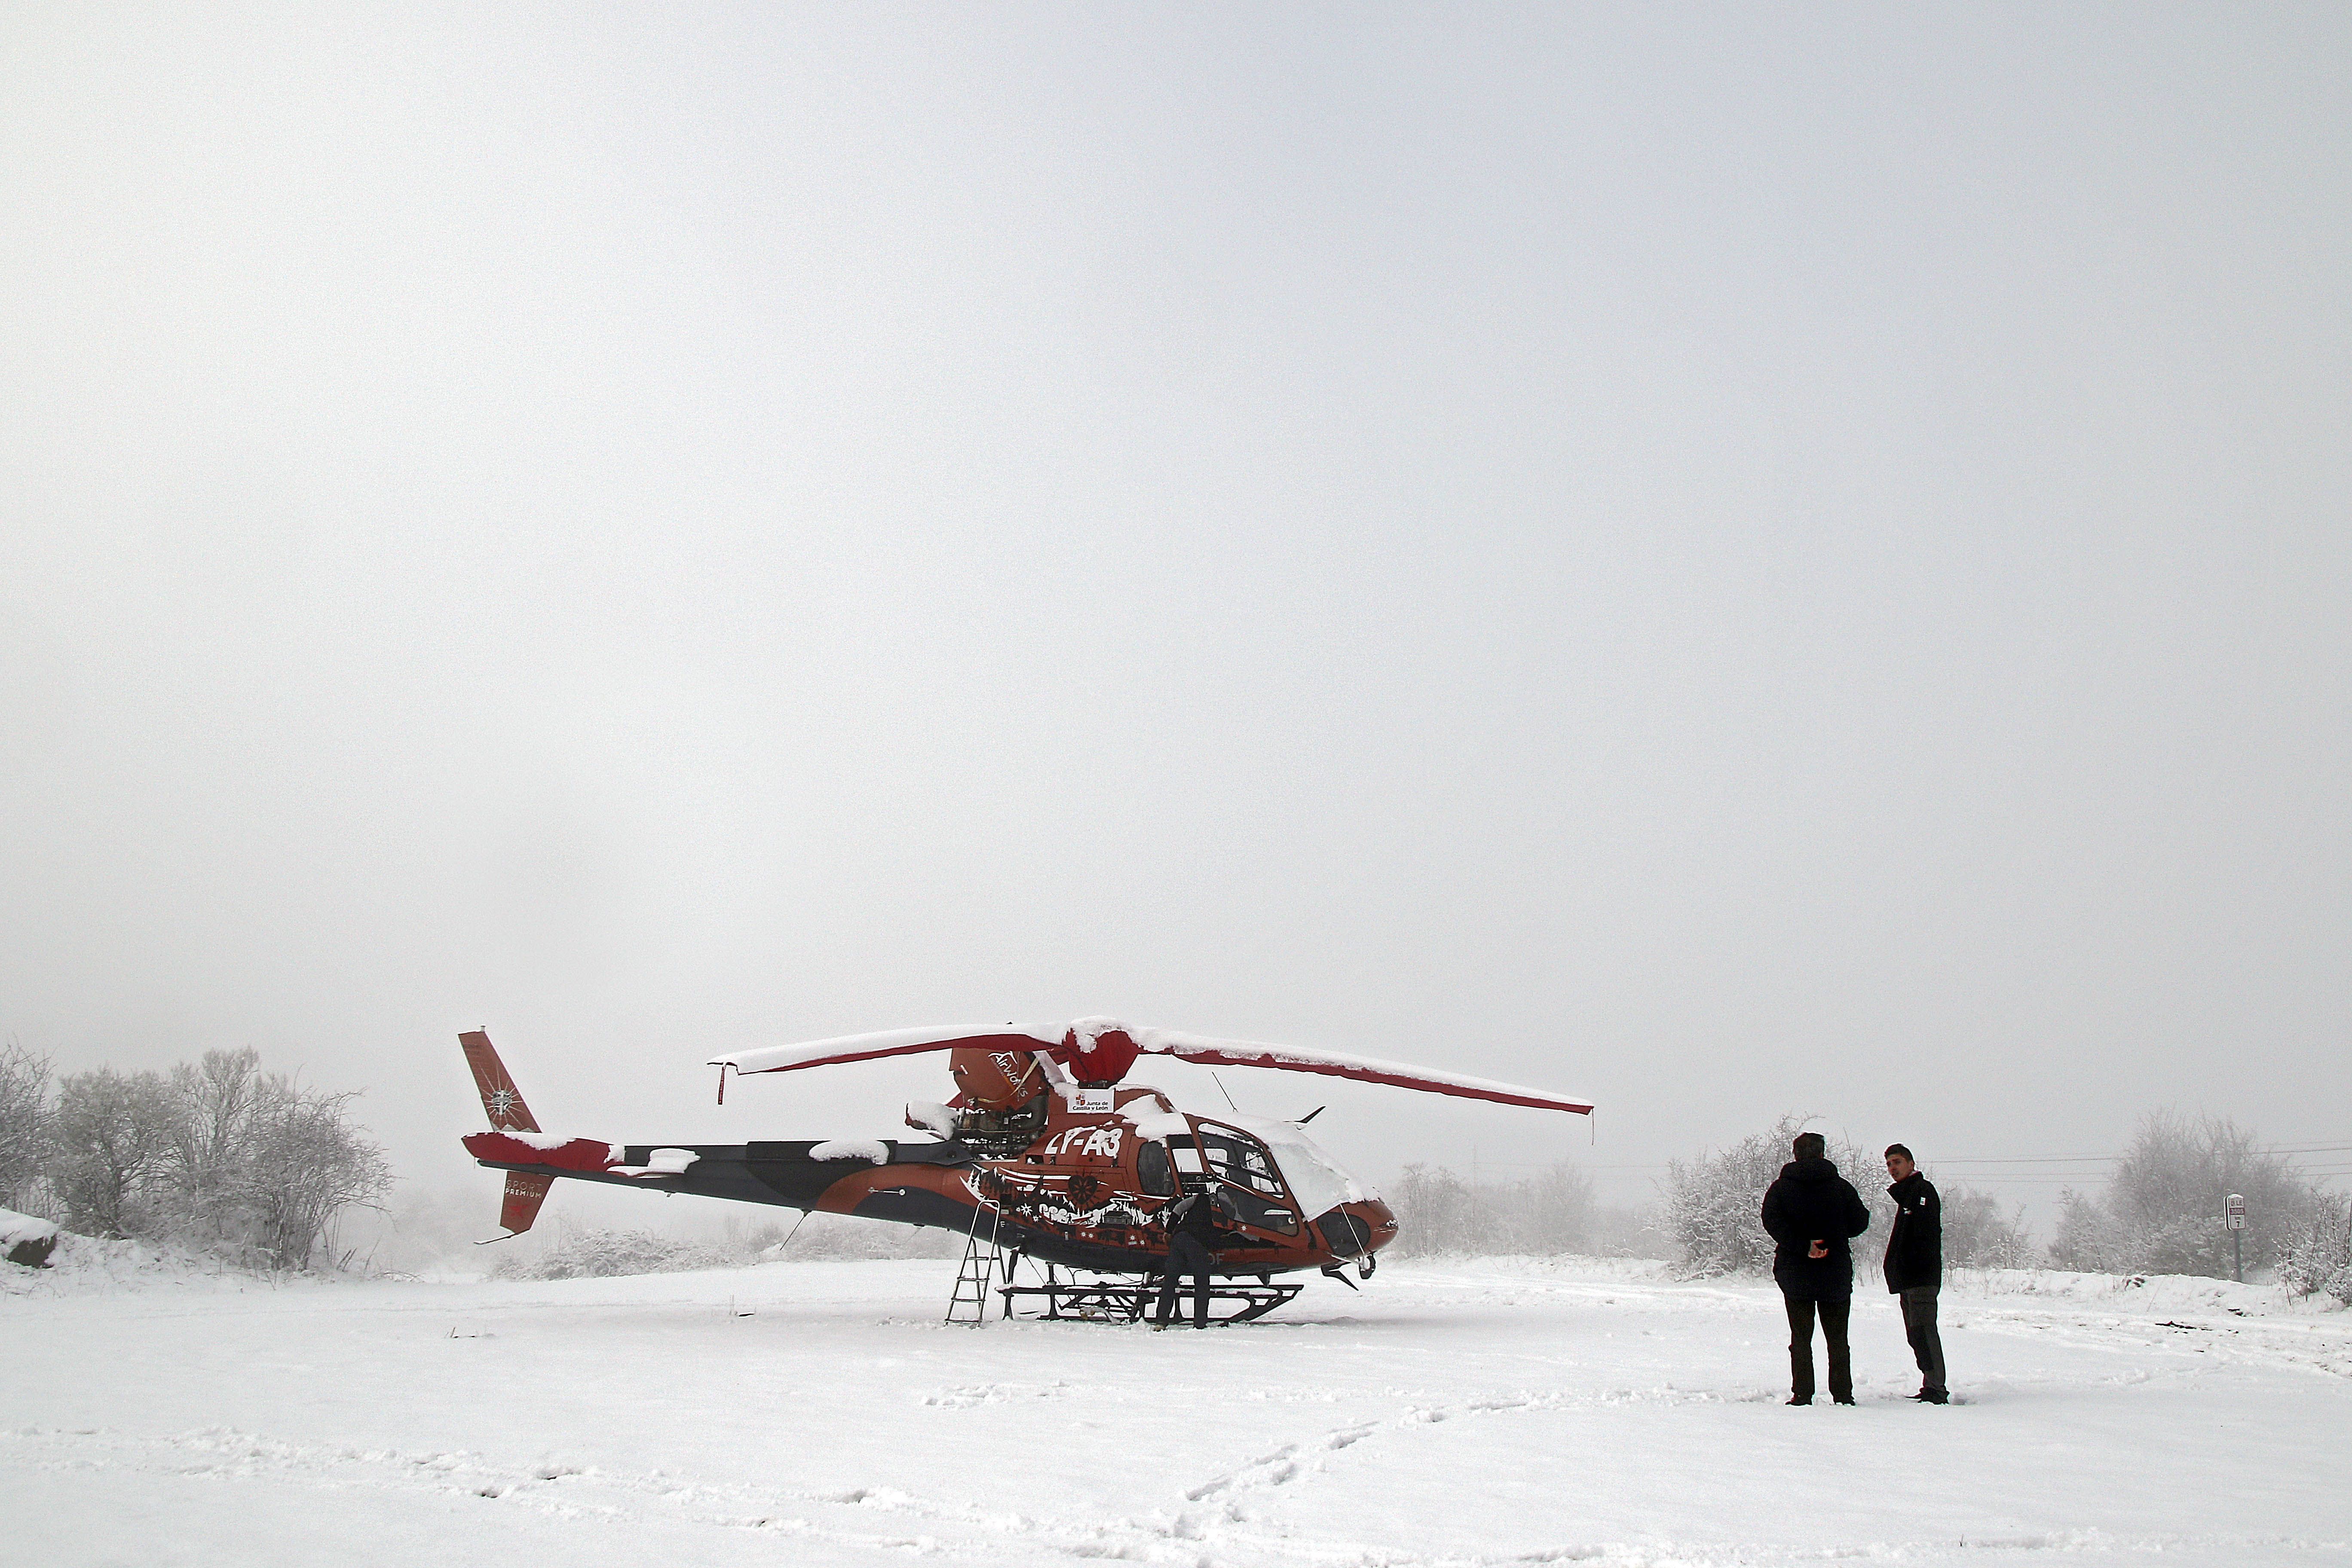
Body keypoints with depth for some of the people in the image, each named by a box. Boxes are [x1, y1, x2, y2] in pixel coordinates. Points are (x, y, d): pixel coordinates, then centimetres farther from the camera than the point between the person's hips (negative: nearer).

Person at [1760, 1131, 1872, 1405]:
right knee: (1838, 1339, 10)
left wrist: (1803, 1246, -18)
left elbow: (1773, 1222, -16)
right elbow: (1859, 1223, 0)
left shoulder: (1781, 1187, 0)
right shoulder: (1841, 1186, 0)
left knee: (1801, 1339, 4)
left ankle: (1802, 1395, -1)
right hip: (1836, 1275, 0)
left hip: (1794, 1274, 0)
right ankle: (1843, 1396, 8)